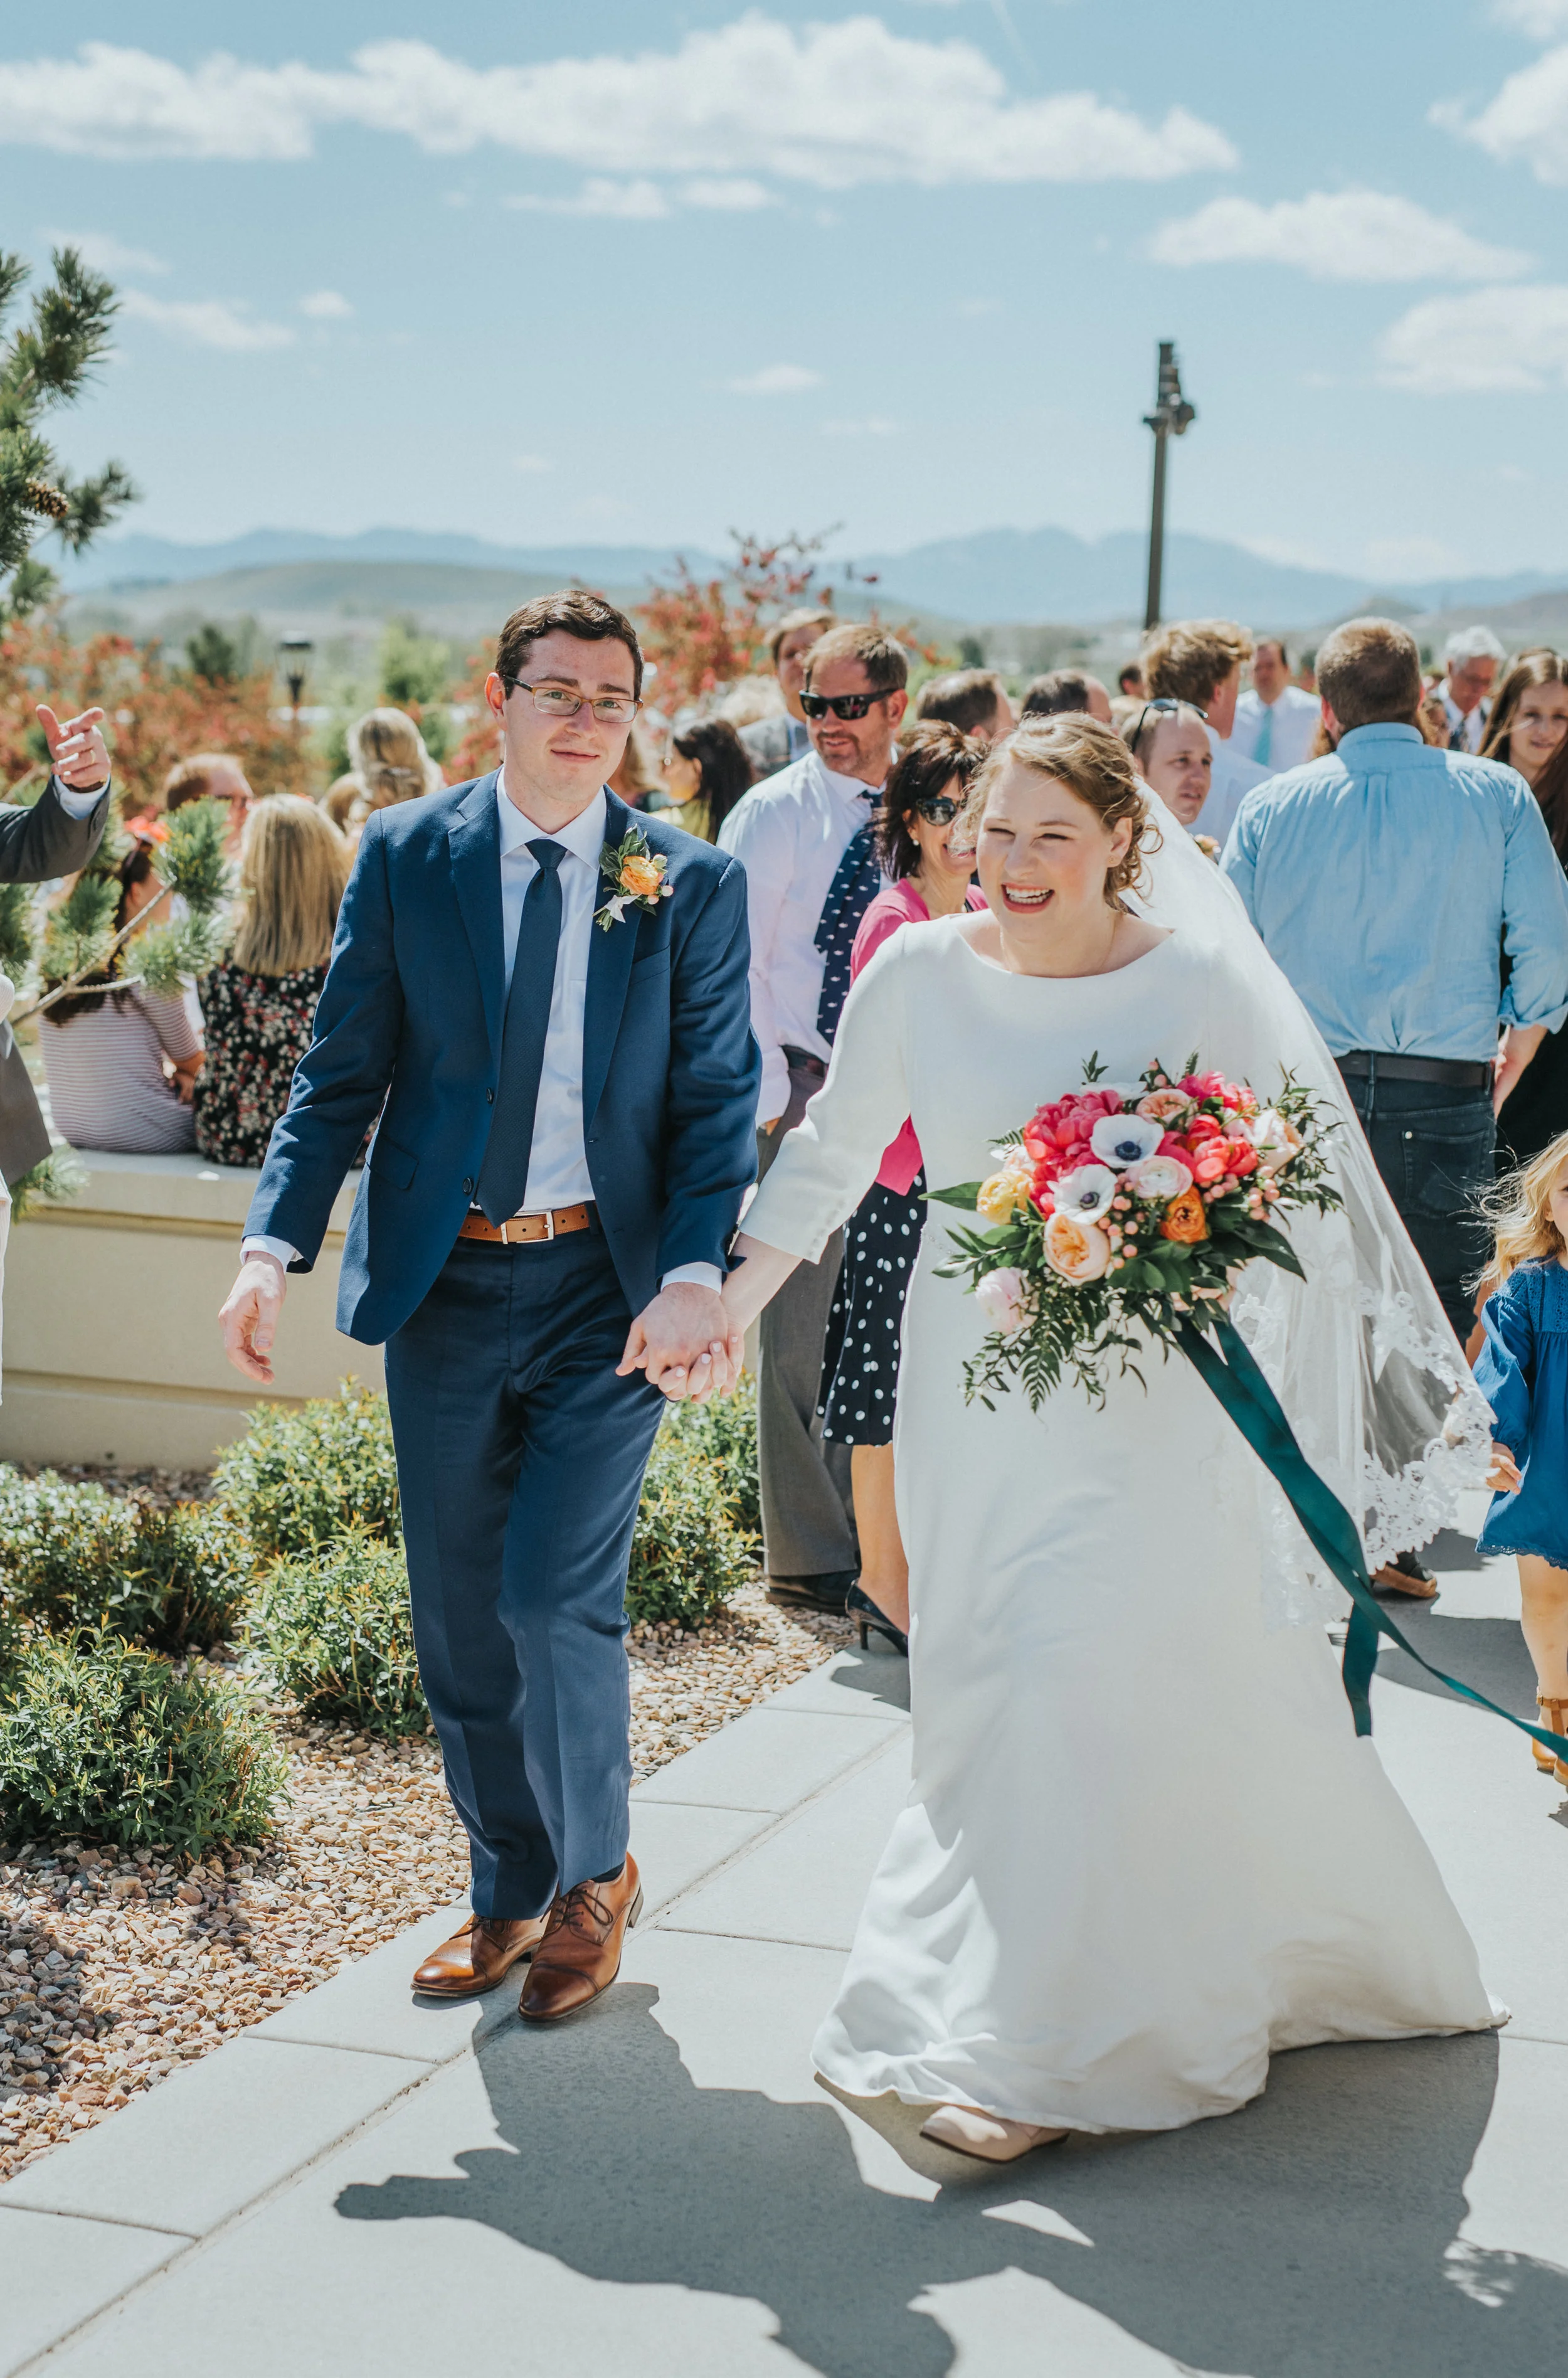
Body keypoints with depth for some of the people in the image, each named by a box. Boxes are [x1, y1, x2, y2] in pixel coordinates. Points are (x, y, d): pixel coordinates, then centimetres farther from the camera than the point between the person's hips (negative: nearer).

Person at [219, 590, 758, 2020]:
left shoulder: (693, 884, -1)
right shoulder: (403, 858, 2)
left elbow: (719, 1099, -2)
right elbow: (342, 1071, 2)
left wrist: (692, 1276, -17)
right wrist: (277, 1246, -11)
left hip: (608, 1287, -2)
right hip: (444, 1286, 3)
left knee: (555, 1594, -11)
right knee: (460, 1620, 9)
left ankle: (595, 1876, 16)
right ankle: (512, 1890, 29)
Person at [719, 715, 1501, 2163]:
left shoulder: (1204, 985, -8)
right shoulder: (920, 976, 0)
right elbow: (830, 1155, 9)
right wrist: (723, 1301, 5)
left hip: (1148, 1402, -4)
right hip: (974, 1393, 4)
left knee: (1089, 1685, -10)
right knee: (988, 1699, 10)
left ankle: (1033, 2053, 0)